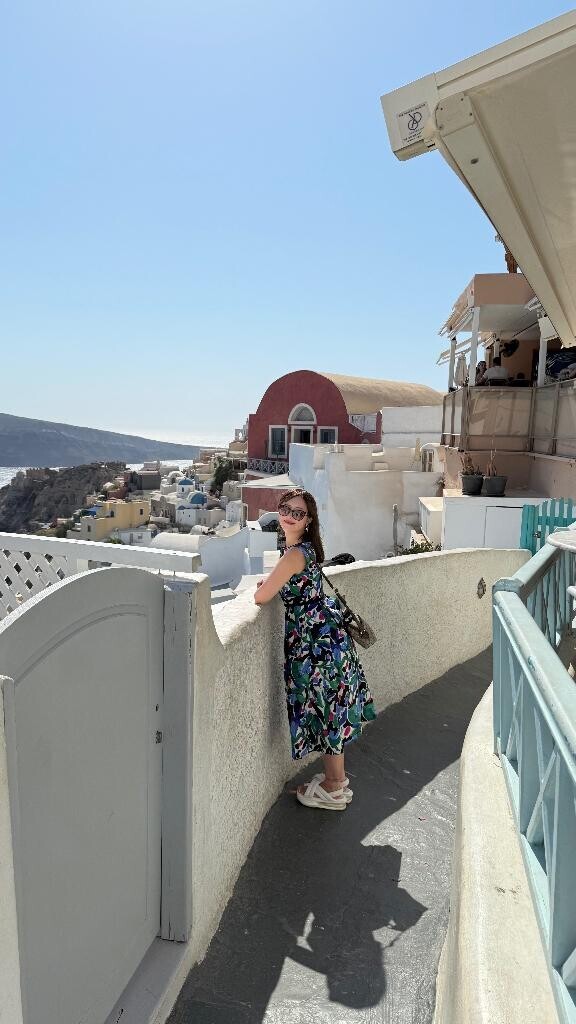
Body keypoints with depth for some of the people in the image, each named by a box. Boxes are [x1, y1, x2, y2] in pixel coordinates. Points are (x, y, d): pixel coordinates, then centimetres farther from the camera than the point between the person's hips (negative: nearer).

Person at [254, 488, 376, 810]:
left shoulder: (295, 553, -22)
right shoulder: (304, 548, 8)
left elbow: (261, 597, -20)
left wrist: (260, 586, 1)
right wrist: (272, 581, 9)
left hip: (315, 638, -10)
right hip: (322, 633, 10)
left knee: (326, 709, 5)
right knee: (330, 709, 19)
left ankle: (333, 790, 22)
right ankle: (337, 778, 35)